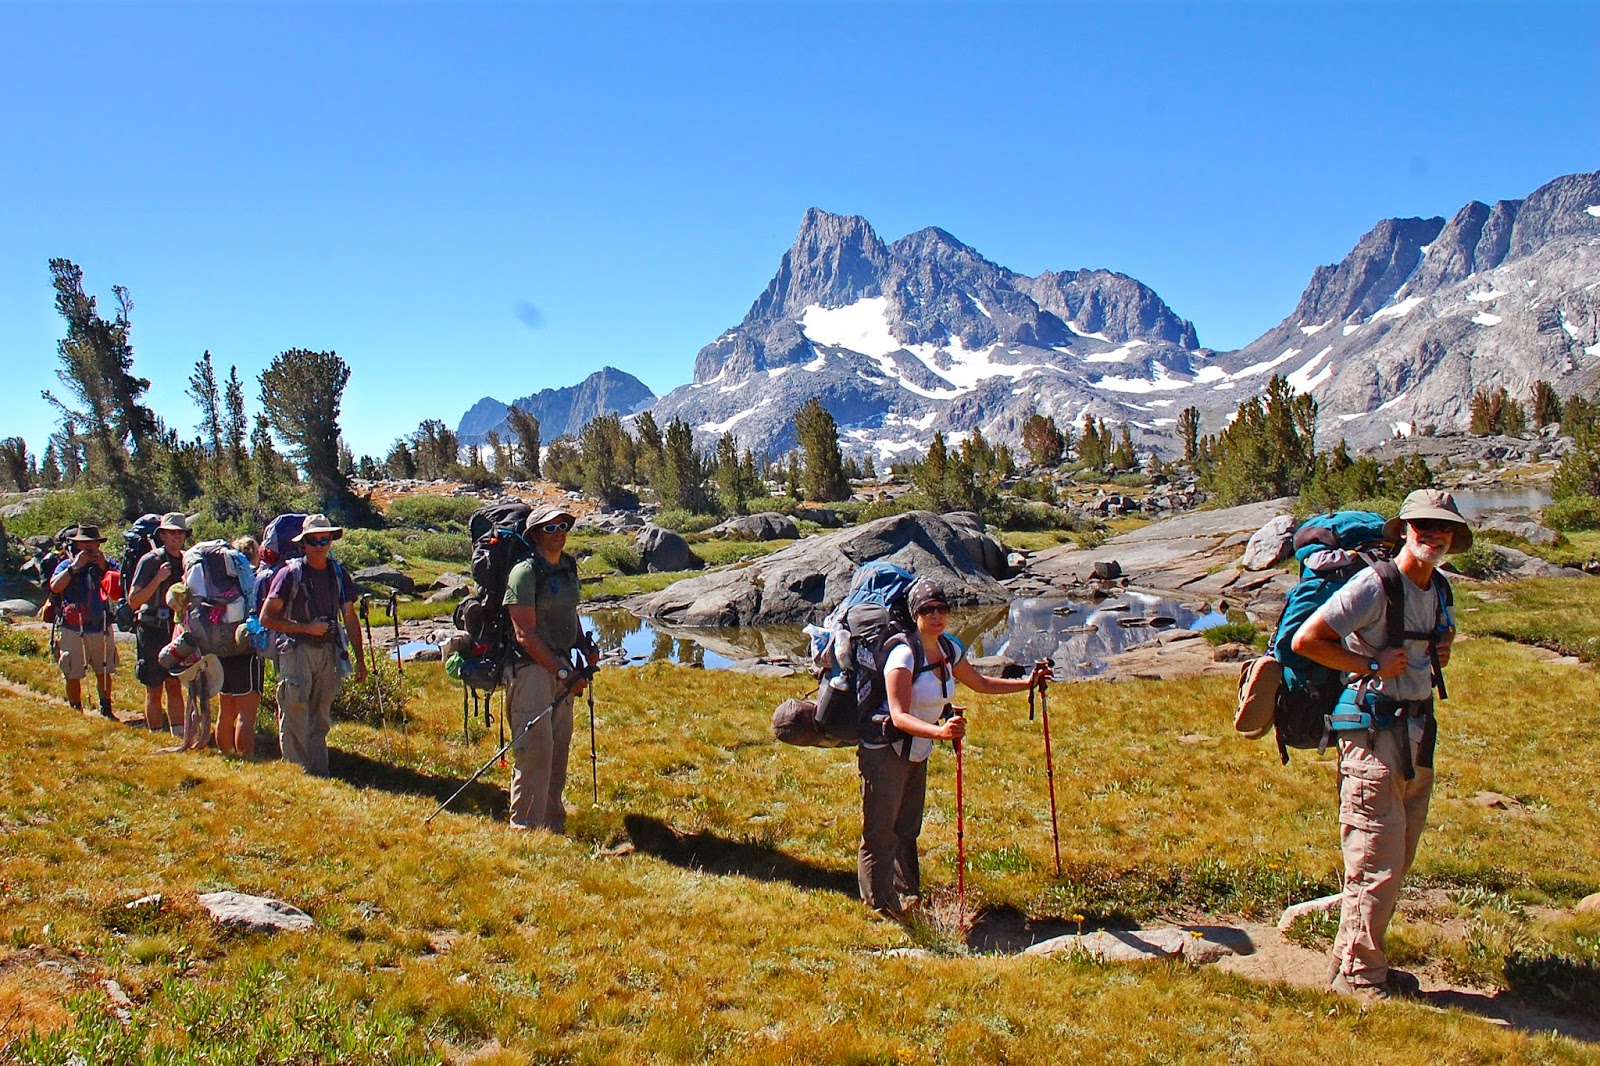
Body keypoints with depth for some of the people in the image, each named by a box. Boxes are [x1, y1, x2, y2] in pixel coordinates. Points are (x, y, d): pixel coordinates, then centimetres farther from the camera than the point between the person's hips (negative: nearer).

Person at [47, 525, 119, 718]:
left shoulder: (107, 564, 5)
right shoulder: (67, 565, 1)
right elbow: (55, 586, -16)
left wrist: (105, 567, -16)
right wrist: (75, 566, -17)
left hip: (101, 628, 1)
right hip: (73, 630, -1)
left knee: (104, 672, 10)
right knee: (73, 675, 4)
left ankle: (106, 710, 22)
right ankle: (75, 712, 16)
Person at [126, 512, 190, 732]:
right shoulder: (149, 560, -8)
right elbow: (133, 600, -13)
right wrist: (158, 579, -21)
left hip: (176, 630, 5)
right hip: (152, 631, -5)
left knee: (175, 686, 9)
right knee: (154, 690, 3)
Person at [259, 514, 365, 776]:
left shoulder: (339, 574, 9)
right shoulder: (290, 573, -4)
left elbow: (350, 618, 14)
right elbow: (267, 618, -5)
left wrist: (360, 659, 12)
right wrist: (306, 627, -12)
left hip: (329, 651, 4)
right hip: (296, 649, -4)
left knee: (320, 718, 11)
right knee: (295, 715, -8)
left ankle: (320, 773, 18)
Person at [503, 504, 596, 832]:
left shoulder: (569, 566, 11)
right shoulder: (524, 572, -14)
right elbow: (525, 635, -17)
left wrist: (585, 647, 10)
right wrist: (563, 673, -18)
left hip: (561, 665, 8)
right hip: (530, 667, -8)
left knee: (559, 748, 13)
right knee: (535, 751, -9)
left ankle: (553, 823, 24)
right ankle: (526, 828, 1)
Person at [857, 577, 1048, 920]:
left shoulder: (950, 648, 0)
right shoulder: (904, 656, -25)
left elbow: (981, 684, 17)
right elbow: (899, 716, -33)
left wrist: (1028, 682, 12)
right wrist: (939, 731, -48)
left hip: (917, 754, 8)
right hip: (884, 753, -8)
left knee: (907, 831, 16)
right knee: (880, 835, -4)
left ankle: (907, 898, 26)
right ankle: (879, 910, 4)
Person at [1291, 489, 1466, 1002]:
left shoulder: (1438, 593, 12)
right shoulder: (1375, 584, -15)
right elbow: (1305, 639, -18)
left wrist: (1439, 652, 7)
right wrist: (1372, 665, -18)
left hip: (1419, 734, 9)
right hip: (1375, 733, -9)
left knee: (1397, 862, 15)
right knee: (1375, 863, -4)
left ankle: (1362, 962, 27)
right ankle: (1357, 972, 9)